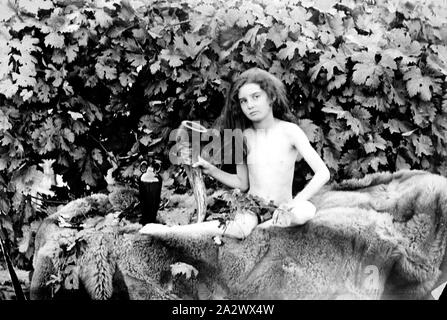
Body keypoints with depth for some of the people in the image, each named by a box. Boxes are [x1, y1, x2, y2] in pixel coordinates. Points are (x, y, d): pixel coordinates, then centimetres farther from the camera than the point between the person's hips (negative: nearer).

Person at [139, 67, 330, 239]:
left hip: (282, 209, -1)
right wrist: (210, 170, -2)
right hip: (252, 207, 1)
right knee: (240, 228, -35)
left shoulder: (289, 131, -8)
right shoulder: (244, 138, 2)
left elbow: (323, 173, -12)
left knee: (306, 211, -36)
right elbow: (242, 183, 11)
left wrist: (296, 203, -23)